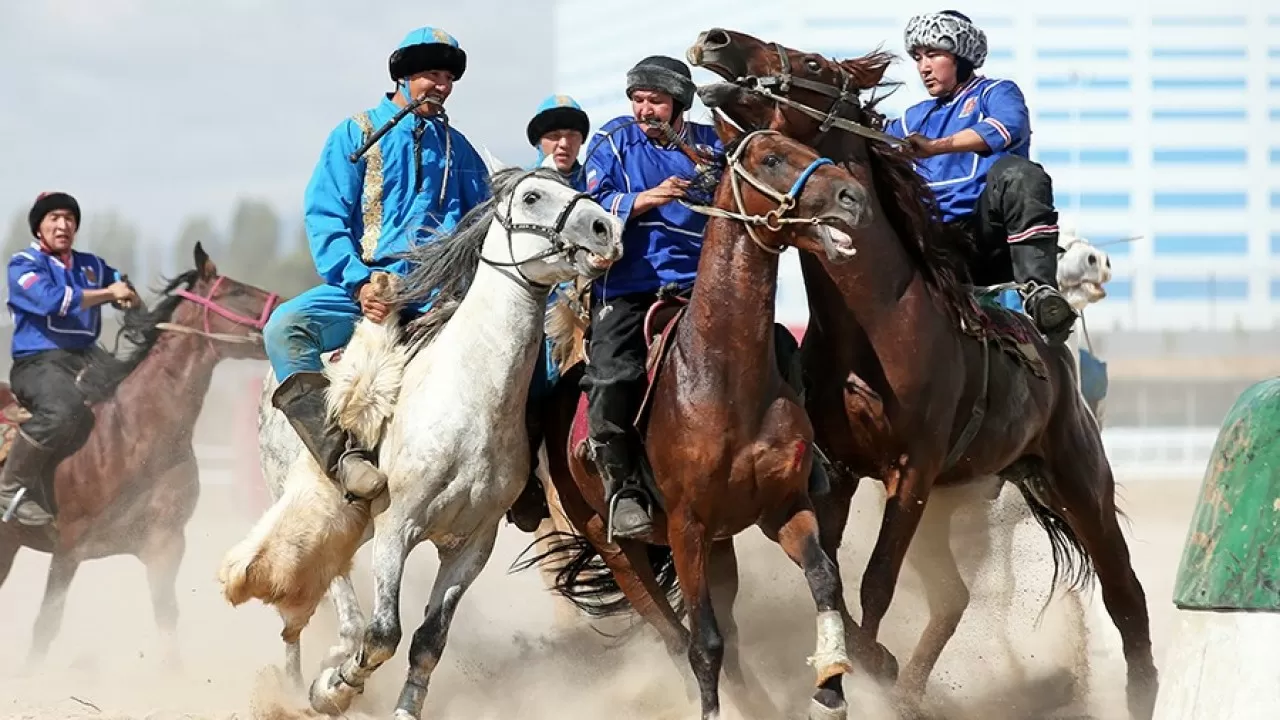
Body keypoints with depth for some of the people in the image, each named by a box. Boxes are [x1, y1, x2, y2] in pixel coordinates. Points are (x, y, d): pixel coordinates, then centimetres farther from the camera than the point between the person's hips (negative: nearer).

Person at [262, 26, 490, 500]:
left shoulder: (458, 150, 18)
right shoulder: (356, 136, 8)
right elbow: (324, 217, -1)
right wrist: (360, 282, -15)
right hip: (363, 285, -2)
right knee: (285, 326, -31)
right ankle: (342, 453, -44)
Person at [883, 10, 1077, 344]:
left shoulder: (995, 93, 10)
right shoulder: (913, 120, 30)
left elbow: (1009, 125, -15)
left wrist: (936, 147, -27)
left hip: (991, 232, -5)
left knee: (1014, 172, -36)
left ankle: (1039, 287, -49)